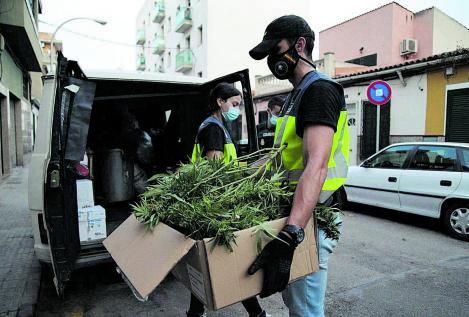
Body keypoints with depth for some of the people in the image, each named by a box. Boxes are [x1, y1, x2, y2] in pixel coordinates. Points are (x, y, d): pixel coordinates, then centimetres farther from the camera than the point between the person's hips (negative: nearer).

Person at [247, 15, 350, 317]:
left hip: (311, 217, -10)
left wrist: (289, 237, -38)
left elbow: (316, 166, -30)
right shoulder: (296, 95, 16)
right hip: (293, 213, 10)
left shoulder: (319, 90, -16)